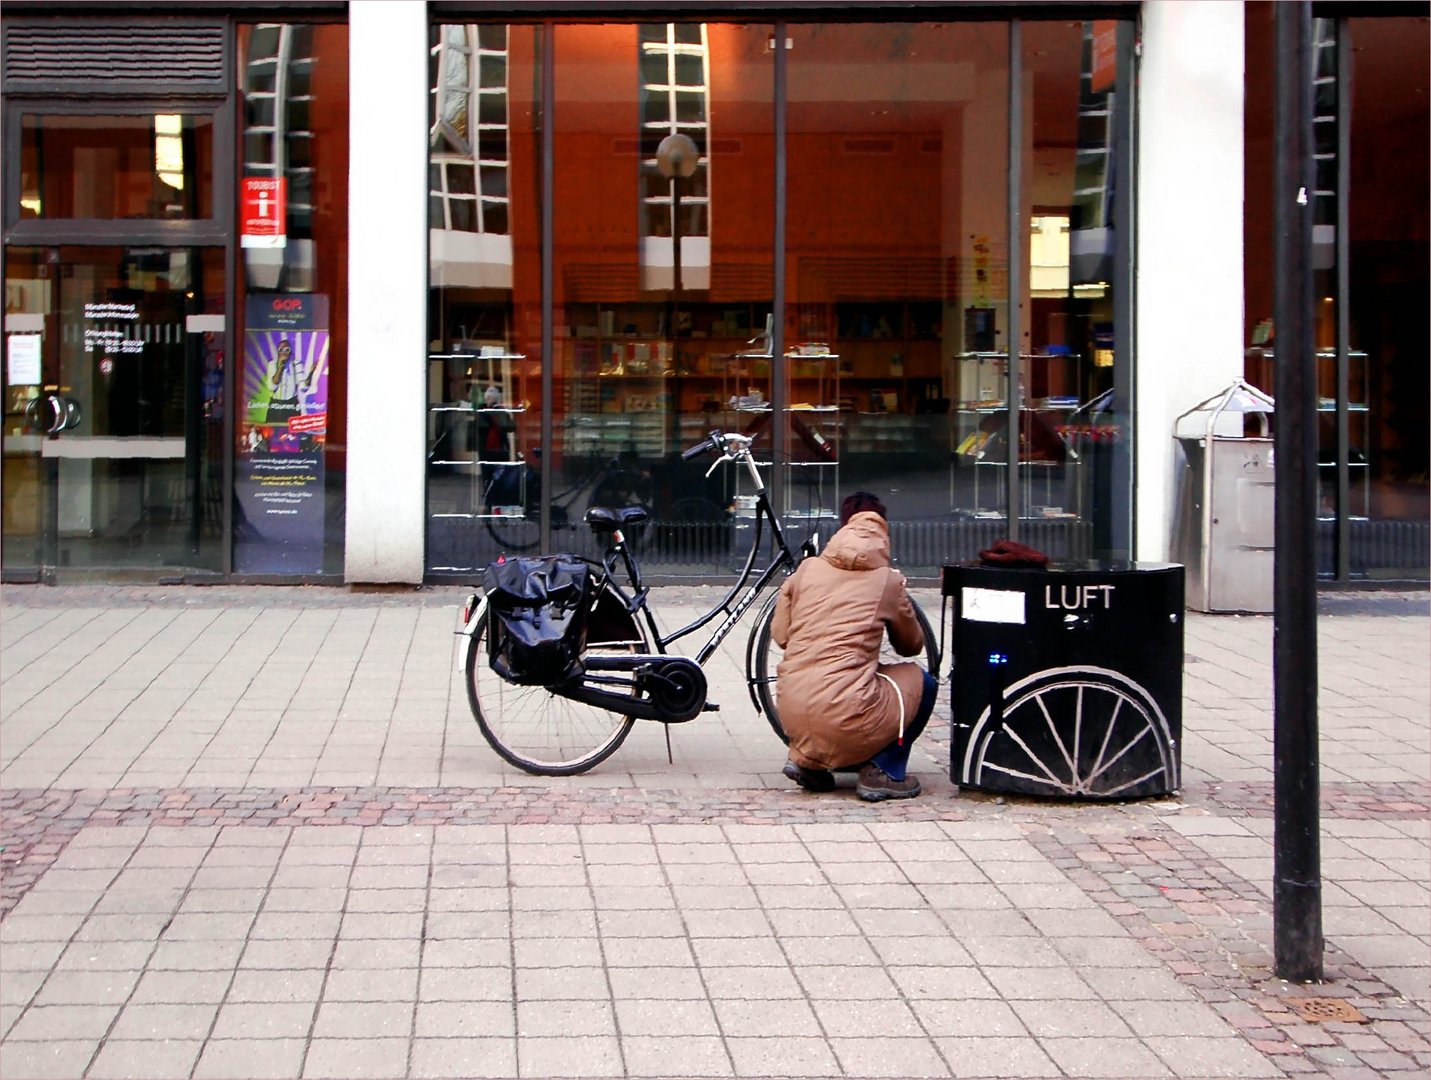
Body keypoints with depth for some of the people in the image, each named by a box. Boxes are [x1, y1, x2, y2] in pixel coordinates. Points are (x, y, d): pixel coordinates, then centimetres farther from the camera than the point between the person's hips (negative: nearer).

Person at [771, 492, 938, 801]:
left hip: (792, 717, 5)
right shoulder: (888, 580, 2)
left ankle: (806, 759, 16)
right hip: (846, 724, -5)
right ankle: (883, 772, 7)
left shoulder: (807, 569, 9)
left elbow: (780, 634, 14)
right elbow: (912, 645, 18)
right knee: (922, 682, 20)